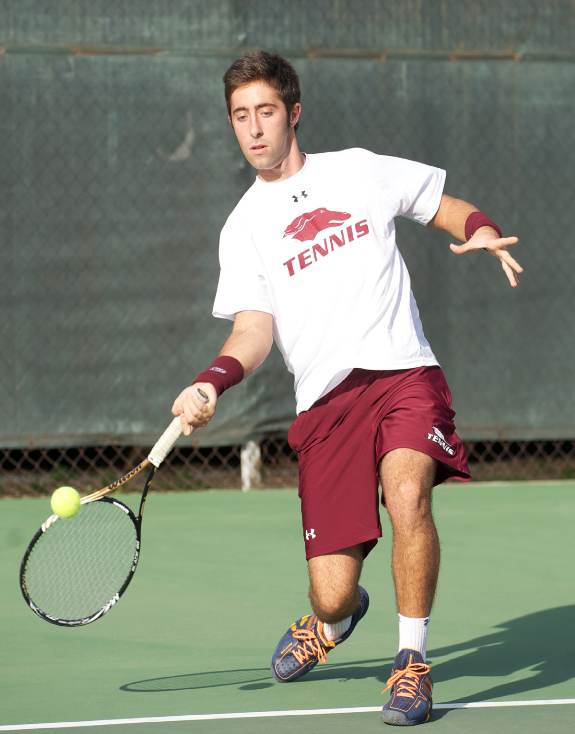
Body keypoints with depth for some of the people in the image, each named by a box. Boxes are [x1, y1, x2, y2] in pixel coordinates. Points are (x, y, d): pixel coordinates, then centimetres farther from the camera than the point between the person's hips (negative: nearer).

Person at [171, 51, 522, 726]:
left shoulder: (360, 171, 11)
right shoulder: (244, 227, 10)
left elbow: (450, 209, 22)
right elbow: (254, 328, -1)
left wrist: (483, 233, -2)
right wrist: (212, 382, -21)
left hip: (404, 374, -1)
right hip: (324, 403, 1)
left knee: (407, 493, -33)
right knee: (332, 595, -6)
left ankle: (412, 664, -17)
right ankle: (335, 619, 34)